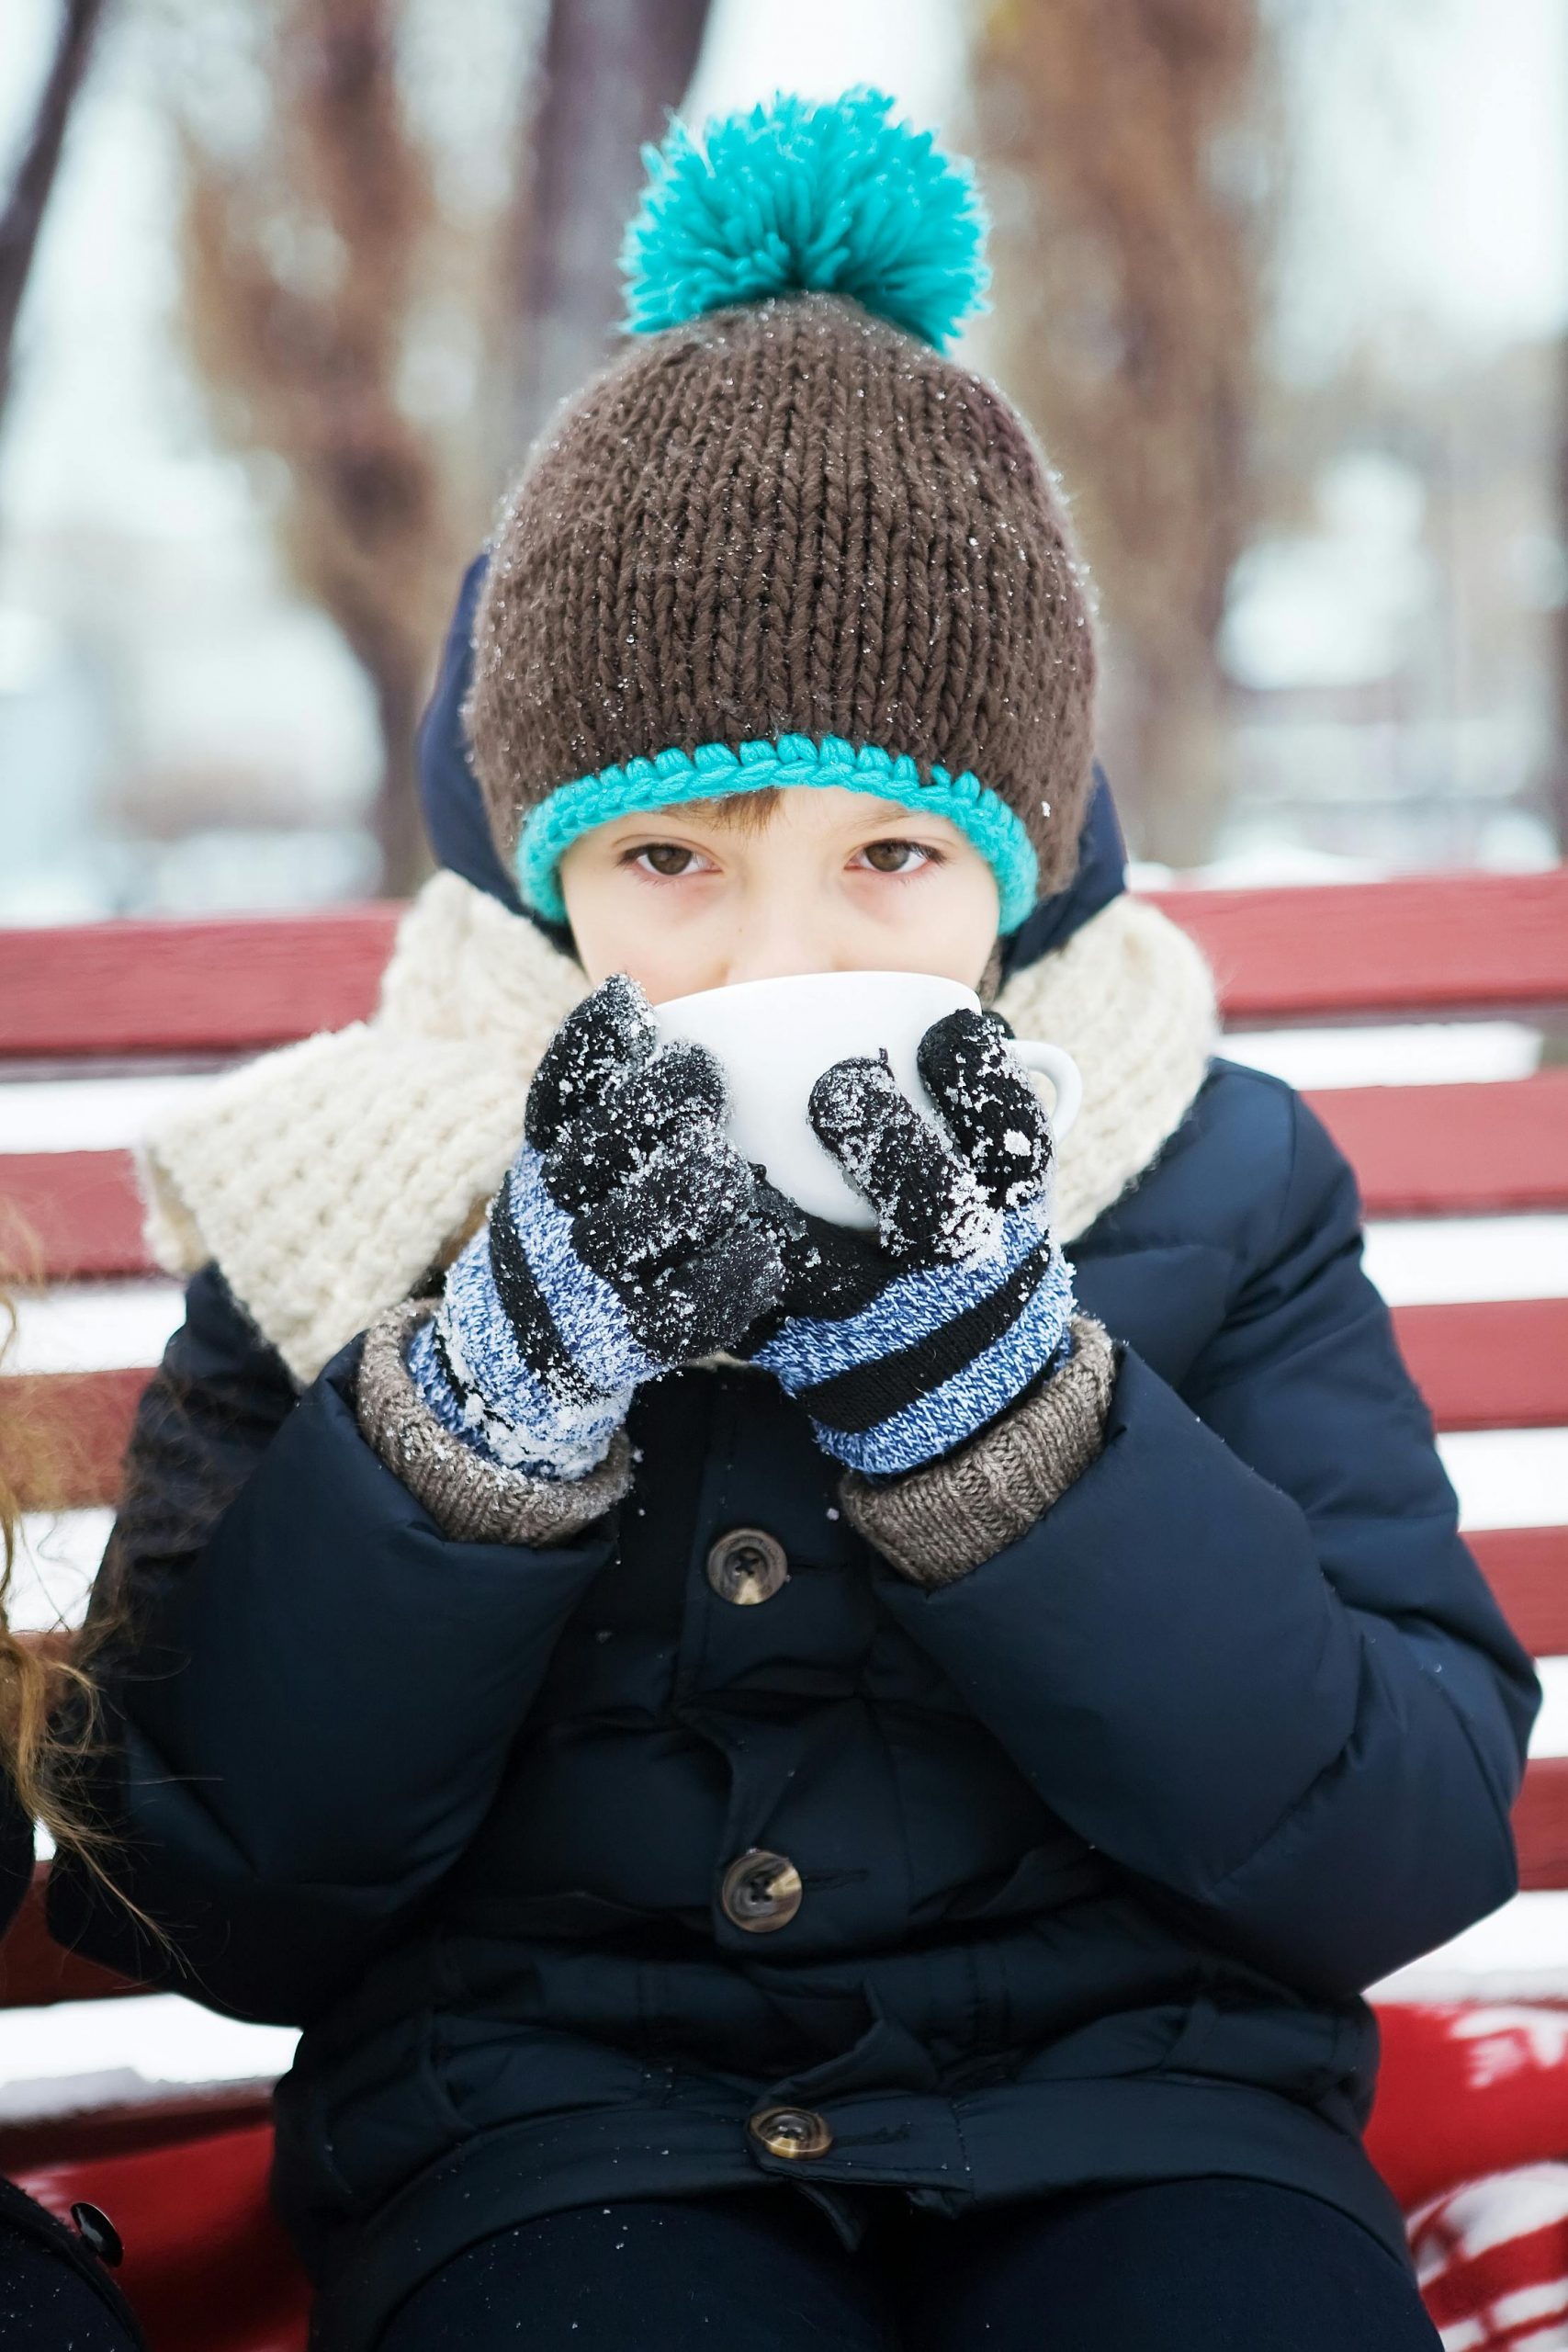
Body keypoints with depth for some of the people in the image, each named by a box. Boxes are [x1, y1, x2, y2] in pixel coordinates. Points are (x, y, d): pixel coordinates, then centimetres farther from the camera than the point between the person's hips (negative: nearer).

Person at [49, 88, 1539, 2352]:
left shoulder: (1214, 1185, 3)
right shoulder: (353, 1211, 3)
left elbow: (1413, 1853, -5)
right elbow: (209, 1905, -2)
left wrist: (979, 1378, -16)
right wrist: (511, 1376, -15)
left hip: (1130, 2097, 1)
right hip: (554, 2122, 0)